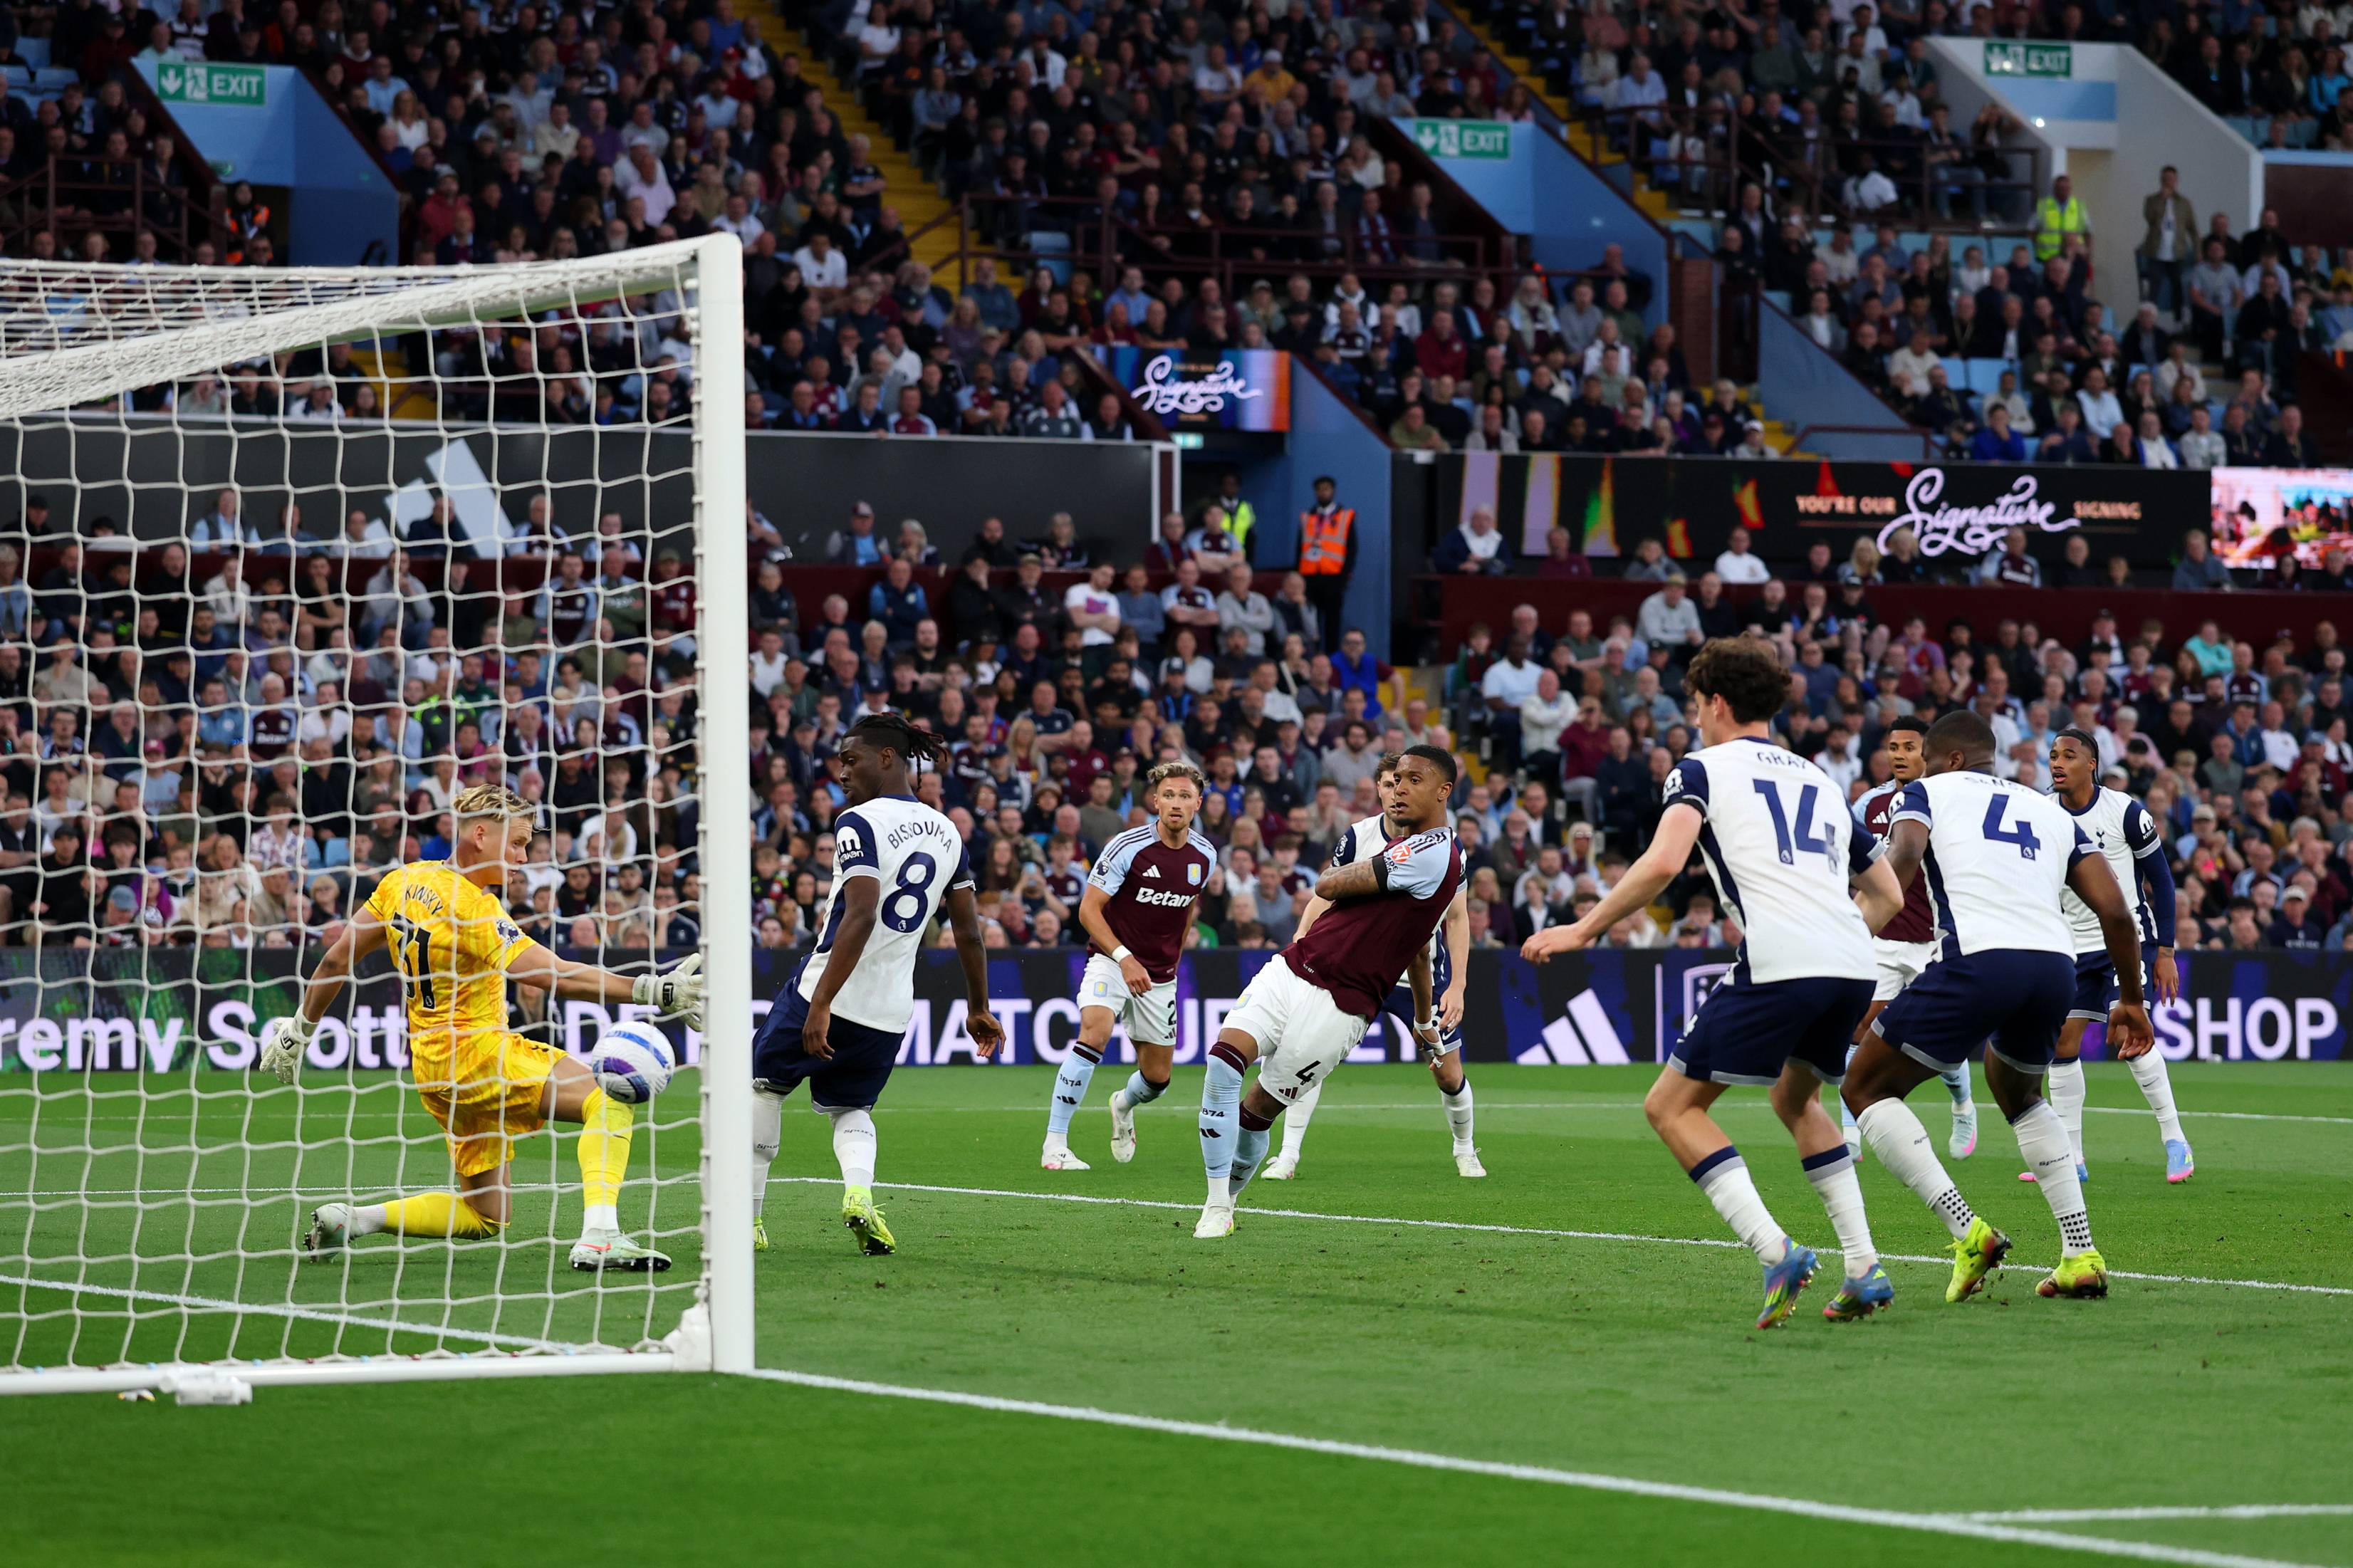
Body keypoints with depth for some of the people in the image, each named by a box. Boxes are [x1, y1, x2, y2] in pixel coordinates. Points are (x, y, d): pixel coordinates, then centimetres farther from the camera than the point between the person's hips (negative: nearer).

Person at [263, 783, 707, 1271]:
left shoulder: (404, 881, 7)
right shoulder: (473, 909, -18)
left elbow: (337, 961, 16)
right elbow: (555, 976, -27)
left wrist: (300, 1030, 29)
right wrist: (652, 990, -31)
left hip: (432, 1065, 9)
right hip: (476, 1051, -9)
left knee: (484, 1217, 15)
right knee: (610, 1101, -18)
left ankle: (349, 1218, 10)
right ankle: (599, 1238, -31)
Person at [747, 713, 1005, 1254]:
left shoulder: (860, 823, -14)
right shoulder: (945, 831, 8)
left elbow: (861, 917, -24)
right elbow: (968, 932, 12)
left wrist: (821, 1005, -26)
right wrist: (979, 1010, 22)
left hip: (830, 992, -6)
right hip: (891, 1012, 6)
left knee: (764, 1084, 16)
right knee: (850, 1108, 23)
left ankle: (746, 1217, 15)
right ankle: (859, 1191, -8)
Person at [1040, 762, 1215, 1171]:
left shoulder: (1205, 856, 0)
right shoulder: (1128, 847, -17)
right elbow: (1089, 909, -14)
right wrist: (1125, 958, -24)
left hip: (1160, 976, 5)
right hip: (1111, 958, -5)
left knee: (1157, 1077, 8)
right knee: (1095, 1031, -31)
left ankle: (1124, 1106, 47)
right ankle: (1055, 1145, -29)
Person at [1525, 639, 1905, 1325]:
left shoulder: (1704, 768, 9)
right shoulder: (1818, 780, 28)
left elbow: (1663, 862, -9)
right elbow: (1888, 894, 31)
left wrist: (1585, 929, -1)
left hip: (1778, 962, -7)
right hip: (1852, 967, 7)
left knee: (1672, 1107, 4)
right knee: (1795, 1099, 30)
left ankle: (1776, 1251, -14)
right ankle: (1865, 1268, 17)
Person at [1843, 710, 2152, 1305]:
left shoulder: (1928, 792, 18)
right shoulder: (2052, 812, 30)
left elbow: (1904, 854, -5)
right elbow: (2115, 913, 21)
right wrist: (2132, 1001, 32)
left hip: (1979, 961, -5)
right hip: (2057, 966, 6)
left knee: (1867, 1089, 12)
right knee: (2019, 1093, 35)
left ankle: (1968, 1232, -6)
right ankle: (2082, 1253, 20)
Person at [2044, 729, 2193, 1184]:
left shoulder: (2125, 812, -11)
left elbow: (2161, 879, -3)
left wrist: (2165, 951, -6)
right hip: (2073, 948, 5)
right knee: (2062, 1044, -2)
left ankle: (2174, 1140, -7)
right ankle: (2070, 1159, 5)